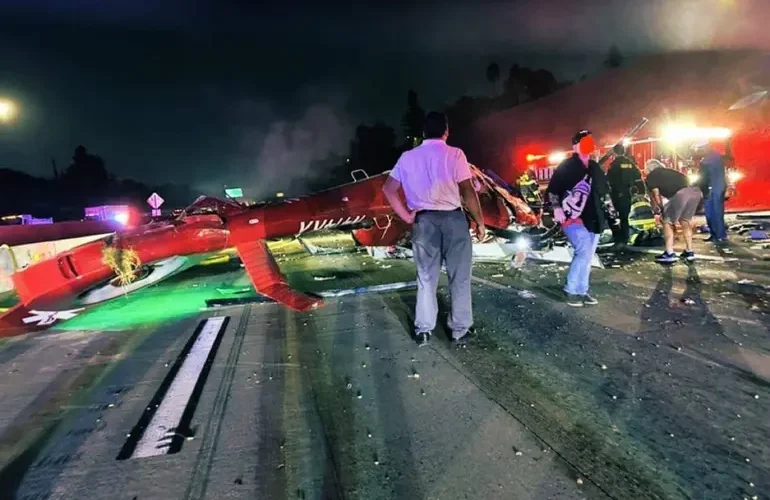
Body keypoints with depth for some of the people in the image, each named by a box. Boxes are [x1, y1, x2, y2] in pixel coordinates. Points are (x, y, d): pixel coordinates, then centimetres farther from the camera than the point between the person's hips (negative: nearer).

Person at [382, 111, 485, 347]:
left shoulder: (408, 157, 8)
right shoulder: (454, 154, -5)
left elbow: (388, 189, 8)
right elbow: (467, 191, -10)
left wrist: (407, 216, 9)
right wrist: (479, 221, -1)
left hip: (424, 221, 4)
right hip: (453, 219, -3)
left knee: (426, 278, 13)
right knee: (459, 277, 8)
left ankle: (423, 330, 18)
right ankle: (460, 330, 16)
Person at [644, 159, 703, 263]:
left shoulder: (651, 176, 18)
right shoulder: (670, 171, 36)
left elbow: (656, 194, 13)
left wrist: (659, 208, 28)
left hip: (680, 194, -7)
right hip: (695, 191, 7)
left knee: (667, 222, 9)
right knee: (686, 221, 23)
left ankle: (669, 254, 7)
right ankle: (689, 252, 29)